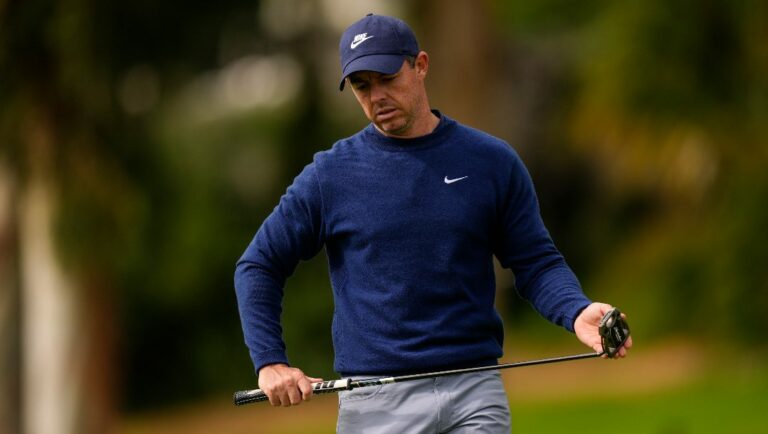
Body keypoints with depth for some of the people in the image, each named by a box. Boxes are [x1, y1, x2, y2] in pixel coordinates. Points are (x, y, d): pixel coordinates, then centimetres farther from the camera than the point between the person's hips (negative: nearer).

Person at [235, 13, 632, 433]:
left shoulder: (493, 162, 6)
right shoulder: (329, 175, 4)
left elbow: (535, 262, 7)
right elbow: (259, 265, 10)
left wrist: (577, 313, -15)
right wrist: (270, 363, -3)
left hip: (474, 396, 0)